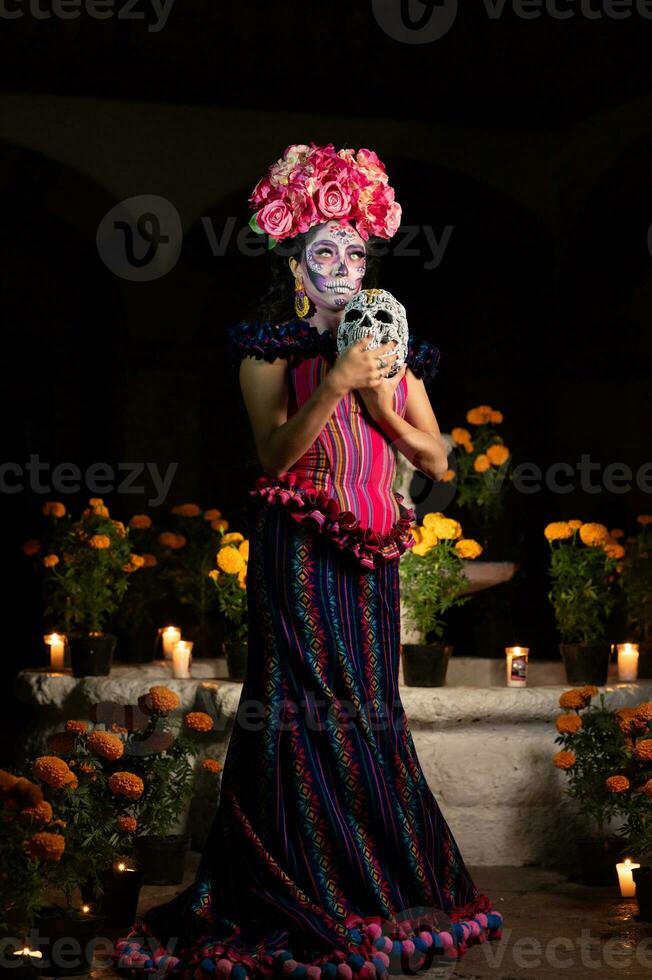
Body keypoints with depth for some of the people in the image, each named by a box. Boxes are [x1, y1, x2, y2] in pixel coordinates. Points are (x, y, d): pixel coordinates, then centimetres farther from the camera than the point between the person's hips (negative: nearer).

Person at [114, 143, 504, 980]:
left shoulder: (394, 350, 14)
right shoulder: (269, 348, 1)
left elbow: (437, 461, 9)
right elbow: (277, 452, -12)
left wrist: (382, 403, -7)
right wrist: (333, 384, -23)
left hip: (370, 554, 4)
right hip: (297, 552, -4)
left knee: (367, 710, 7)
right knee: (304, 711, -7)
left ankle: (380, 891, 16)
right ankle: (305, 903, 1)